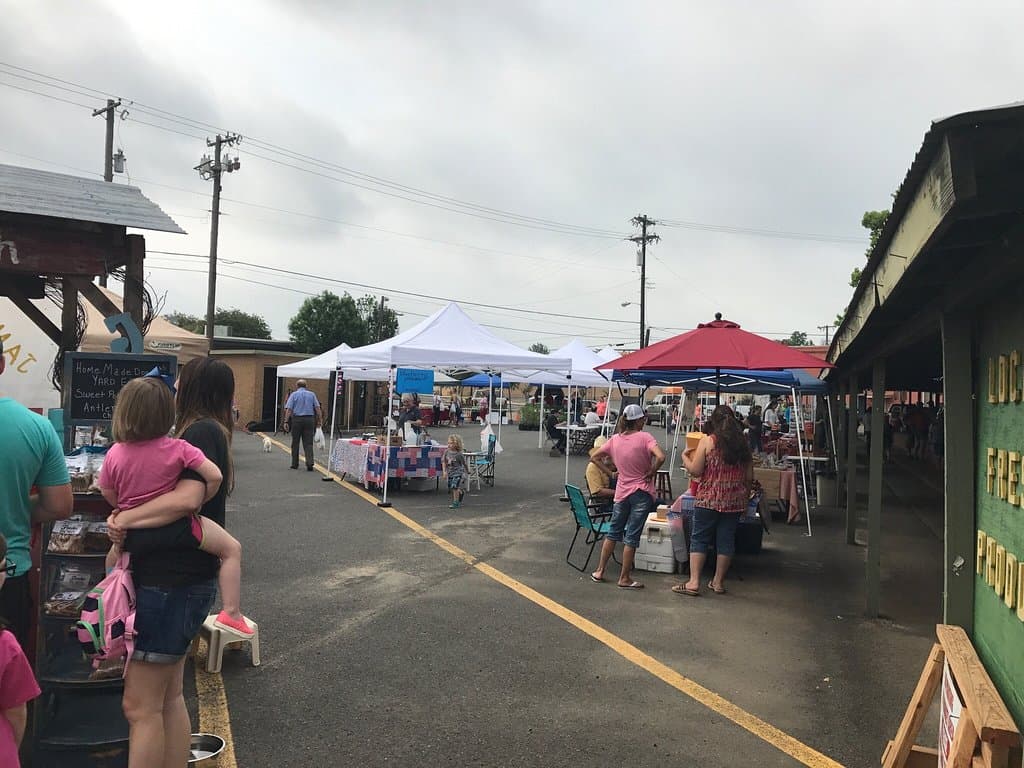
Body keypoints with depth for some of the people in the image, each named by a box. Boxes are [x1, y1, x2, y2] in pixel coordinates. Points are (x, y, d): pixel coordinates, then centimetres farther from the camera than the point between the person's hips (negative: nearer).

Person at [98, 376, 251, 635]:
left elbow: (107, 492, 6)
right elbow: (214, 476, -19)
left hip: (134, 533, 4)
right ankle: (231, 612, -1)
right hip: (174, 527, -4)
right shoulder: (178, 449, -15)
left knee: (114, 556, 37)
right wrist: (199, 501, -1)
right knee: (232, 548, 6)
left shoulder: (115, 454, -5)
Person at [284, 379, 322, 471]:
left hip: (297, 419, -1)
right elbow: (317, 408, 1)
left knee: (295, 443, 10)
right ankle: (310, 463, -14)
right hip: (309, 419, 1)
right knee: (308, 443, 1)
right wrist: (320, 420, 2)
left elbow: (289, 409, -6)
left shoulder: (294, 394, 3)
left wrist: (286, 421, -6)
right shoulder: (311, 394, 8)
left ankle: (295, 464, 16)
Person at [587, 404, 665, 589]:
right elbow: (661, 457, -28)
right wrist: (652, 473, -13)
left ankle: (600, 571, 25)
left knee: (613, 532, 19)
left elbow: (594, 458, 7)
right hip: (642, 493, -4)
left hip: (622, 492, 5)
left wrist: (610, 473, 8)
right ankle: (624, 578, 11)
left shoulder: (615, 439, 1)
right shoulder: (644, 437, -14)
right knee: (631, 537, 3)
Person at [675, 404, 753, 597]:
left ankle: (694, 582, 0)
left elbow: (695, 471, -8)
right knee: (726, 541, 10)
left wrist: (685, 457, 10)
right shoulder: (744, 444, 6)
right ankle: (718, 582, 18)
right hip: (734, 501, 4)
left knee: (699, 539, 3)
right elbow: (749, 477, 9)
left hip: (708, 499, -4)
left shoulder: (708, 441, -6)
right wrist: (745, 498, 21)